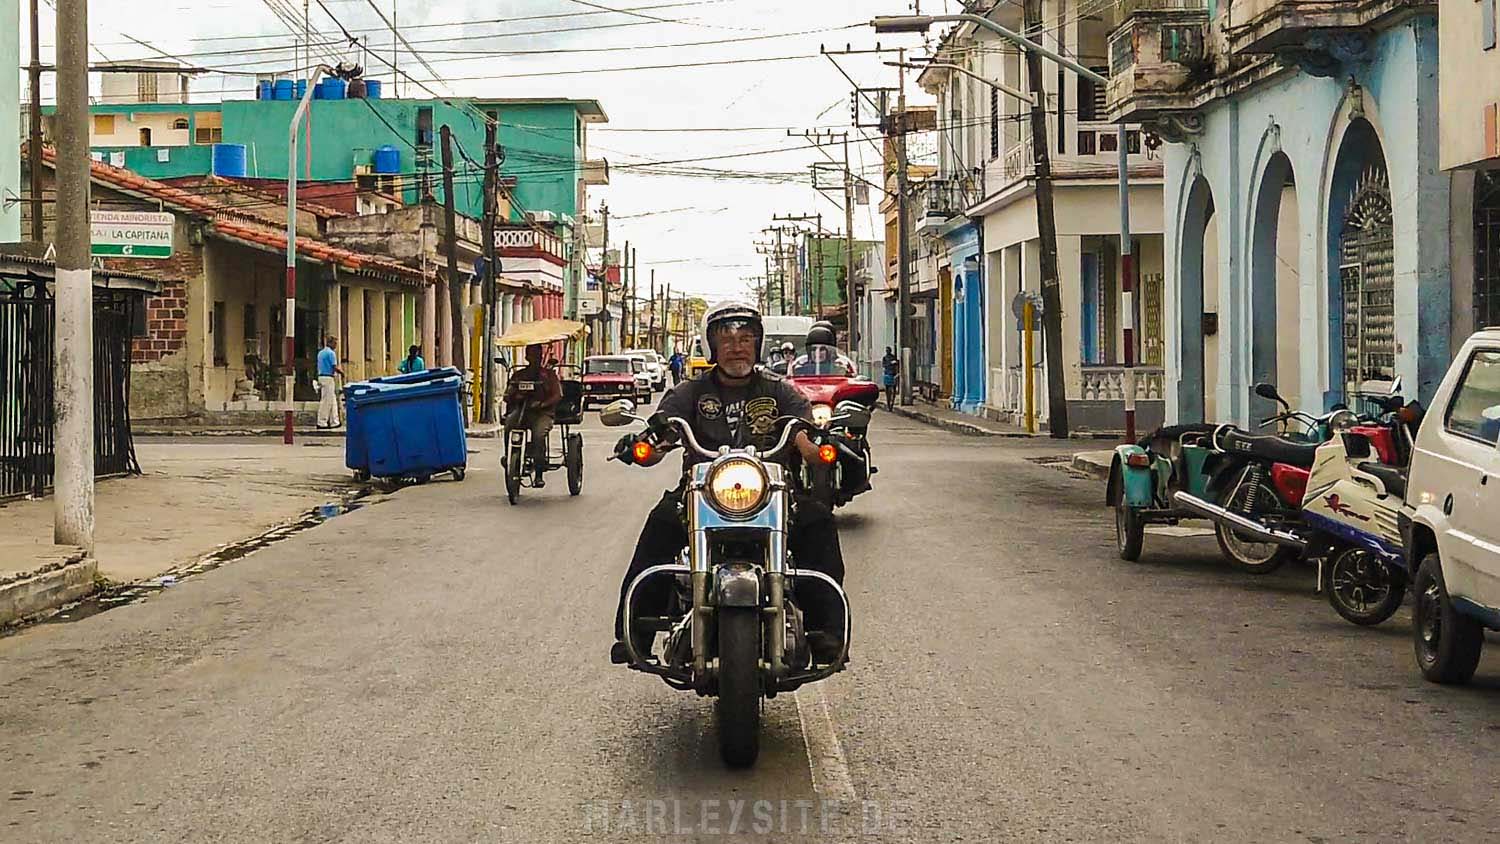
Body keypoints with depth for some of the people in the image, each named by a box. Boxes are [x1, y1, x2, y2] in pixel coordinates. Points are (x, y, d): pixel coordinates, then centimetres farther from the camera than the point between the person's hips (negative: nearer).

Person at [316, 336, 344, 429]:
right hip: (328, 378, -9)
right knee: (326, 401, -4)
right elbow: (335, 368, -16)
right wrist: (342, 372, 3)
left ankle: (334, 421, 11)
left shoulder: (320, 352, 17)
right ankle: (321, 423, -2)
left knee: (333, 400, 11)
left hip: (321, 376, 9)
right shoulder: (331, 353, -11)